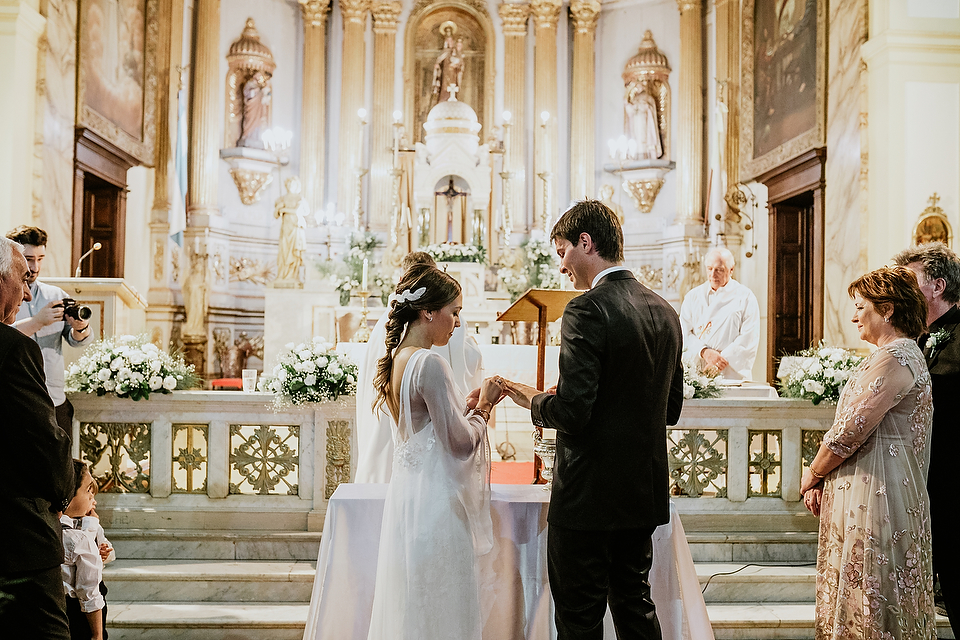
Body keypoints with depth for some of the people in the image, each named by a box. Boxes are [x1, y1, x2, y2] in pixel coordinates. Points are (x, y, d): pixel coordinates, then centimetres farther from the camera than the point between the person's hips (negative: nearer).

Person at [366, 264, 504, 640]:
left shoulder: (396, 359, 7)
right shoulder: (429, 364, -21)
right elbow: (461, 443, -19)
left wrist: (472, 404, 8)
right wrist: (483, 407, -3)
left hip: (407, 492, 9)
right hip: (435, 501, -9)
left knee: (410, 604, 20)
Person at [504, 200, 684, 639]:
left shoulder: (586, 311, -18)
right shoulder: (664, 311, 7)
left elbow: (572, 412, -23)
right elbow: (671, 409, 13)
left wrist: (533, 400, -4)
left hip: (589, 496, -8)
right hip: (645, 495, 8)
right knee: (635, 604, 22)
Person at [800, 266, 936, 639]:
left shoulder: (892, 361, -19)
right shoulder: (904, 354, 15)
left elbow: (849, 432, -20)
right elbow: (857, 427, 15)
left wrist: (812, 476, -4)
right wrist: (821, 478, 9)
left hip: (874, 497, -10)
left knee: (867, 607, 1)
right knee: (871, 602, 18)